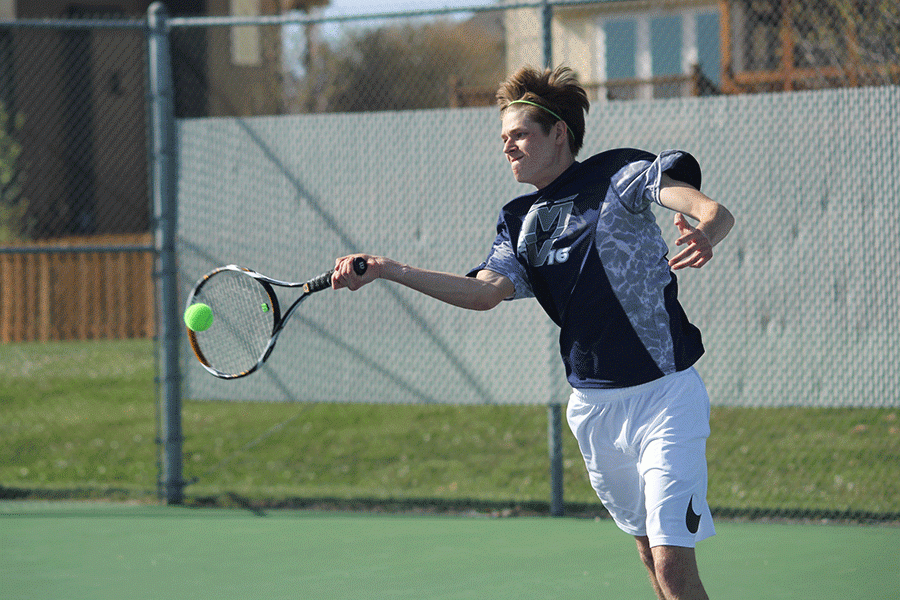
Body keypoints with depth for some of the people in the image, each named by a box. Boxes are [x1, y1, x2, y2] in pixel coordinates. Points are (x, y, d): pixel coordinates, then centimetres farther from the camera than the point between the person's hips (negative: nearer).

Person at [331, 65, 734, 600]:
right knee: (650, 553, 12)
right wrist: (385, 269, -16)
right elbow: (485, 291, -7)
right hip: (594, 408, 6)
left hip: (665, 396, -6)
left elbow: (716, 212, -18)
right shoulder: (520, 222, 10)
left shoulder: (619, 175, -6)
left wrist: (704, 235, -43)